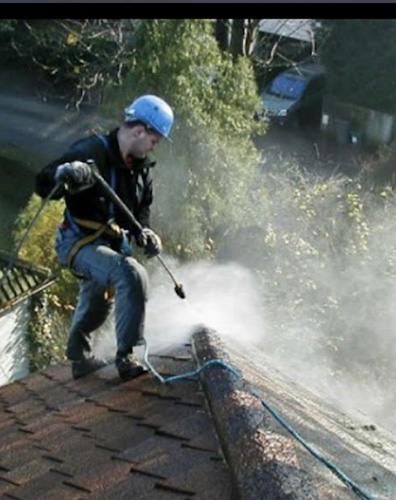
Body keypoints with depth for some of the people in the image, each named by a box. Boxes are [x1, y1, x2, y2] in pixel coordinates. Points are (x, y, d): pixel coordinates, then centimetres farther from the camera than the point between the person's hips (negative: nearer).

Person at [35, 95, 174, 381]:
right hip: (79, 242, -9)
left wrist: (143, 233, -5)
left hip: (113, 244, 9)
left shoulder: (142, 167, 4)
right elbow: (43, 186, -25)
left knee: (97, 306, 28)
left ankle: (80, 358, 54)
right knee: (131, 275, -33)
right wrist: (63, 173, -48)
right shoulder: (91, 152, -21)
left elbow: (142, 207, 16)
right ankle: (126, 357, -27)